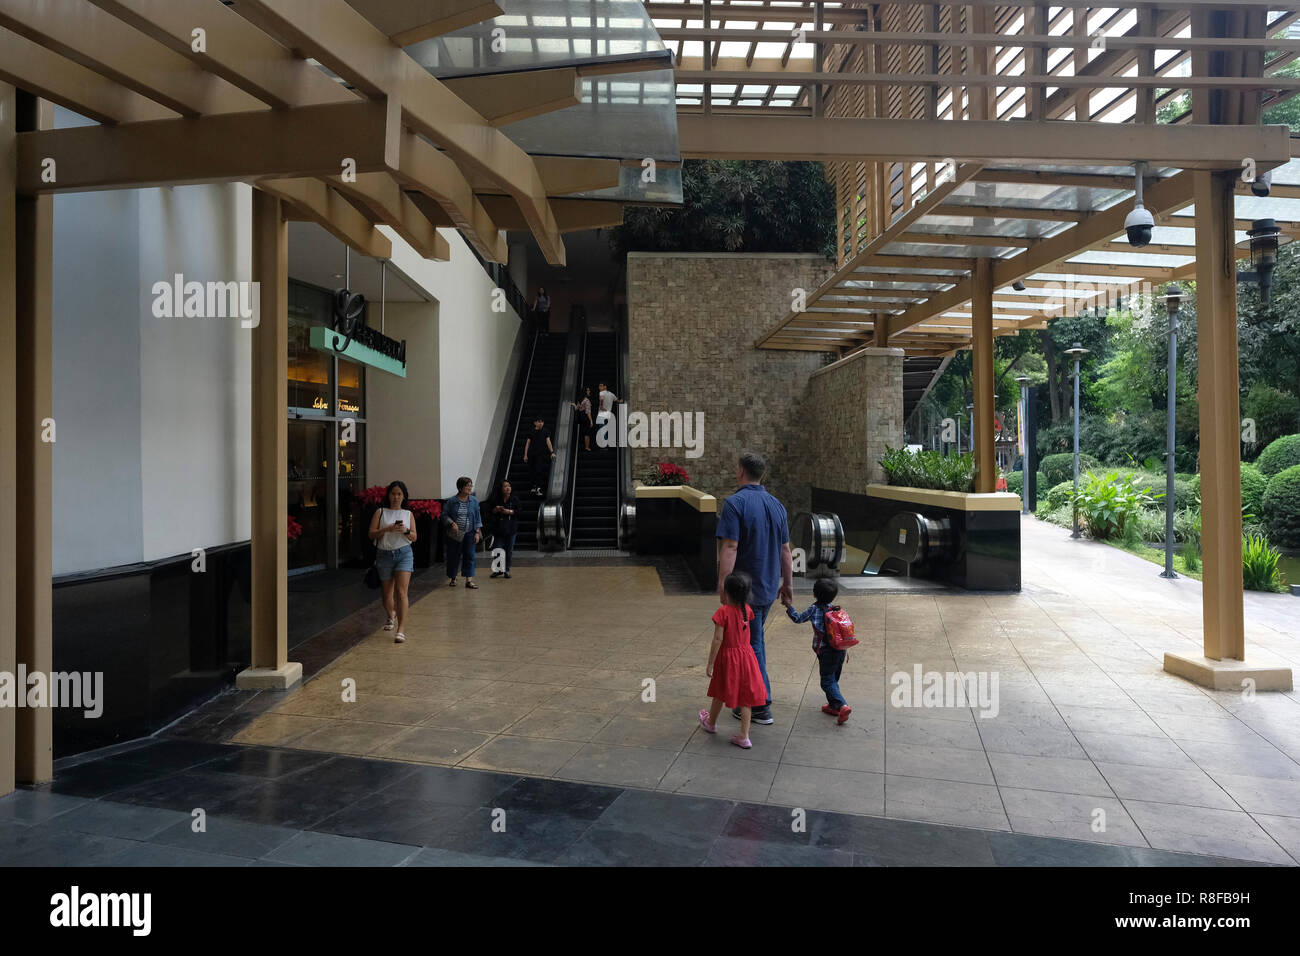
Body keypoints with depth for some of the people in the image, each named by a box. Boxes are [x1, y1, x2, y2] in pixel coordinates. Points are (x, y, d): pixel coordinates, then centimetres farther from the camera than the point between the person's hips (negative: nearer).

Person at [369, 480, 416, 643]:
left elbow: (414, 537, 7)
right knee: (387, 593, 11)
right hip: (384, 554, 1)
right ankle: (391, 617, 43)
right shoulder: (380, 512, 7)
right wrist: (387, 529, -16)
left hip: (404, 553, -1)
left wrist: (406, 531, -13)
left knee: (401, 591, -15)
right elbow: (372, 534, -1)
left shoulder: (408, 514, 11)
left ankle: (401, 630, -19)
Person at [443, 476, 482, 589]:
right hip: (455, 534, -2)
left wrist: (477, 532, 1)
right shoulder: (452, 501, -5)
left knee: (469, 556, -2)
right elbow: (444, 515, 0)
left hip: (469, 533, 2)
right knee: (454, 556, 6)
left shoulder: (474, 501, 2)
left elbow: (477, 518, 6)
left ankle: (469, 580, 0)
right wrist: (452, 523, -16)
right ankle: (452, 579, 23)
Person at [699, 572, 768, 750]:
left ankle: (711, 722, 42)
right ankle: (744, 736, 10)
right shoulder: (747, 609, -4)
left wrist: (710, 664, -13)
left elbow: (718, 640, -20)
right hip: (746, 654, 4)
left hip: (727, 657, -4)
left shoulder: (723, 612, -21)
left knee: (720, 693, 18)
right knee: (745, 695, 8)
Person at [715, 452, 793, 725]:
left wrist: (723, 585, -22)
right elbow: (785, 550, 12)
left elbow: (729, 548, -23)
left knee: (751, 645, 1)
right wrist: (788, 584, 19)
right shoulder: (776, 505, 8)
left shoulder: (735, 503, -15)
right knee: (754, 640, 21)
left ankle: (761, 707, 8)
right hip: (769, 587, 7)